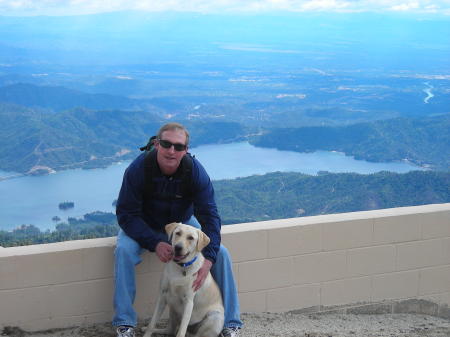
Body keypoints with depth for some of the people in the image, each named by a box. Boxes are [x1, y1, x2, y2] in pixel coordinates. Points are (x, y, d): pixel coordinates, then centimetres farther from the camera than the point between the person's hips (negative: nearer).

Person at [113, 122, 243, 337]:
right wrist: (155, 243, -39)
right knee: (123, 249, -32)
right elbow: (126, 214, -25)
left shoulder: (195, 171, -23)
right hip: (144, 226, -2)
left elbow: (209, 215, -23)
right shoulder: (138, 169, -28)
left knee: (220, 253, -16)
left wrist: (208, 259, -35)